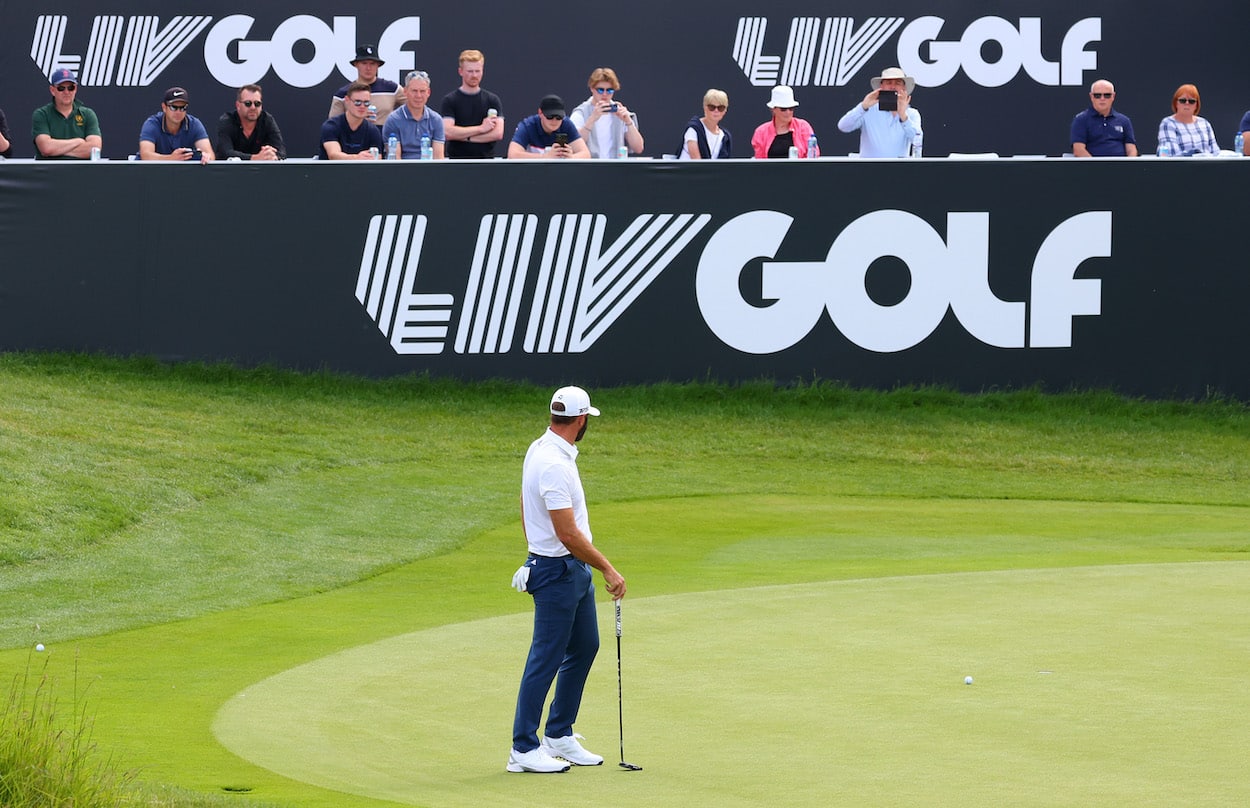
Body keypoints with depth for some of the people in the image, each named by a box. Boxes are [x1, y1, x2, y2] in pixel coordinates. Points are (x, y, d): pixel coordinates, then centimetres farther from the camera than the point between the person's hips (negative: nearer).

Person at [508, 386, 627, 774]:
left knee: (584, 647, 16)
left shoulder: (540, 449, 7)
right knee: (546, 658, -4)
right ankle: (523, 749, 2)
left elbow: (526, 514, 18)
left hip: (576, 568, 10)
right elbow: (568, 534, -26)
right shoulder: (554, 465, -25)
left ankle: (559, 736, 23)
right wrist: (608, 570, -19)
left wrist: (536, 552, 26)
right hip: (558, 572, -10)